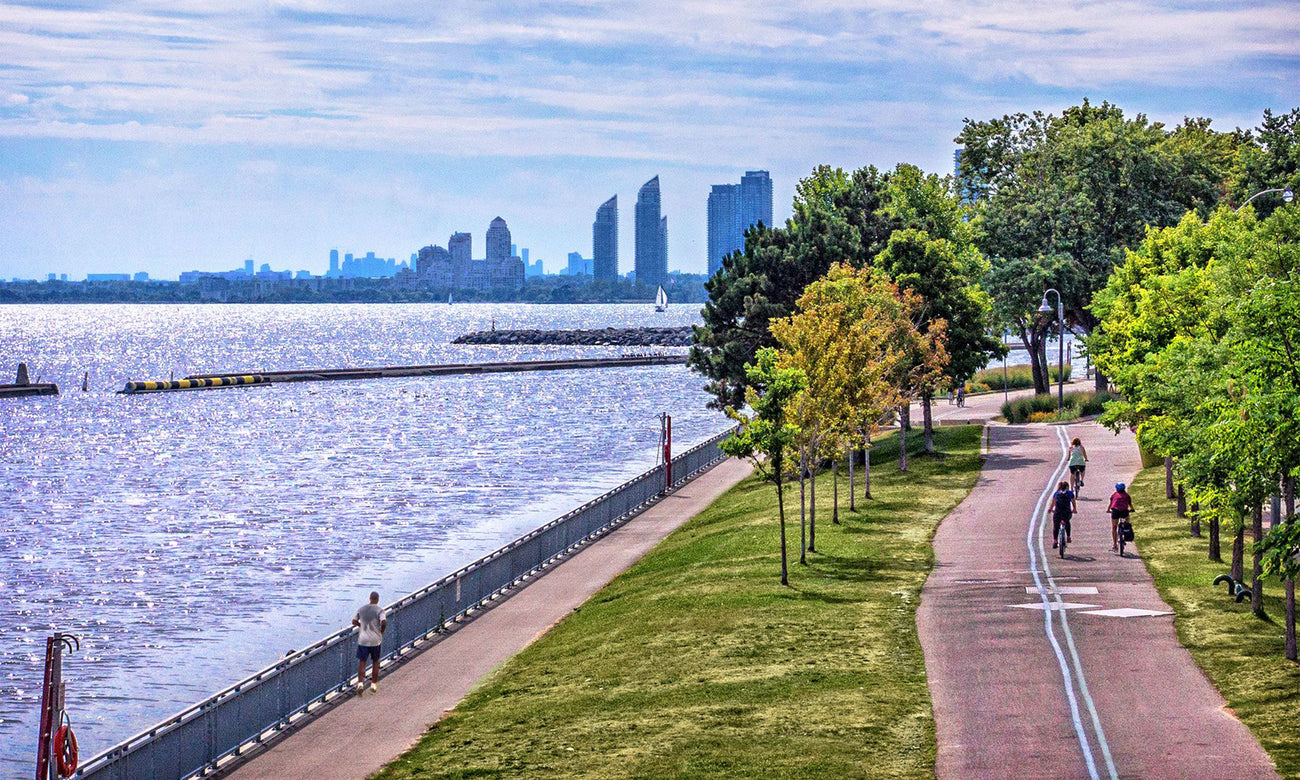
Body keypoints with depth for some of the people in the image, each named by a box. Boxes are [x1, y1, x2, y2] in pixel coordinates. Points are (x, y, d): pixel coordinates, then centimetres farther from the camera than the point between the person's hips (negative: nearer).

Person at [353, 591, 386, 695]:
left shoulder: (361, 608, 3)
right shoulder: (380, 610, -9)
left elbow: (354, 621, 7)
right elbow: (384, 622, -22)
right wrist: (382, 631, -3)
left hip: (362, 640, 2)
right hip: (375, 640, -2)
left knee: (361, 662, 3)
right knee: (375, 662, 14)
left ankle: (360, 683, -15)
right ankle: (374, 685, 17)